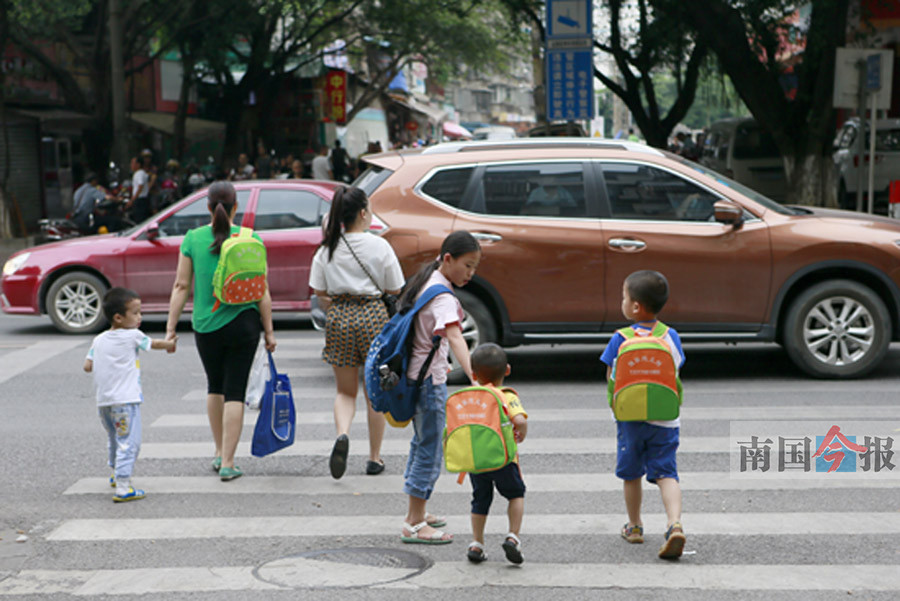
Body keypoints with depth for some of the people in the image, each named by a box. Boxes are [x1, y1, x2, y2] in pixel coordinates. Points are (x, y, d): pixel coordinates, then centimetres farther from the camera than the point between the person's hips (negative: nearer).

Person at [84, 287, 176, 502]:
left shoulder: (99, 340, 9)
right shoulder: (133, 336, -6)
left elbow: (88, 366, 4)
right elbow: (153, 344, 11)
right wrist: (170, 344, 31)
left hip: (103, 401, 7)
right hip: (125, 400, -7)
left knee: (114, 439, 26)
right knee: (129, 443, -9)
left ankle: (116, 474, 46)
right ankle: (123, 487, -17)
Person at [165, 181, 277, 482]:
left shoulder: (192, 239, -3)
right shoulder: (251, 239, -6)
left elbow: (181, 286, -3)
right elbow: (261, 290, -5)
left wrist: (171, 327, 3)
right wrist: (269, 330, 2)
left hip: (205, 325, 2)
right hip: (242, 324, -2)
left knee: (215, 386, 21)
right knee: (235, 391, 3)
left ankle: (219, 453, 29)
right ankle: (227, 463, 0)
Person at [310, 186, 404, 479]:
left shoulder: (327, 249, 1)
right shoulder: (379, 246, -7)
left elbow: (320, 293, 4)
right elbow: (395, 291, -2)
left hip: (339, 318, 2)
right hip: (373, 316, -2)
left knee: (345, 390, 13)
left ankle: (342, 434, -17)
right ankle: (374, 458, 17)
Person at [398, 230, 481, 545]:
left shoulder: (426, 282, 8)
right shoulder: (442, 296, -22)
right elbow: (454, 336, -37)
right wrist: (473, 376, -48)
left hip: (417, 374, 10)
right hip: (430, 379, -10)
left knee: (422, 442, 20)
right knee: (431, 449, -4)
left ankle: (416, 513, 31)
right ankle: (414, 525, 0)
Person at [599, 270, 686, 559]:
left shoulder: (620, 339, -11)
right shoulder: (671, 337, -2)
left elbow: (611, 379, -4)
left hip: (630, 418, -2)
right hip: (665, 419, 2)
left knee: (631, 473, 15)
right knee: (665, 472, 2)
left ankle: (634, 526, 28)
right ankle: (674, 523, -19)